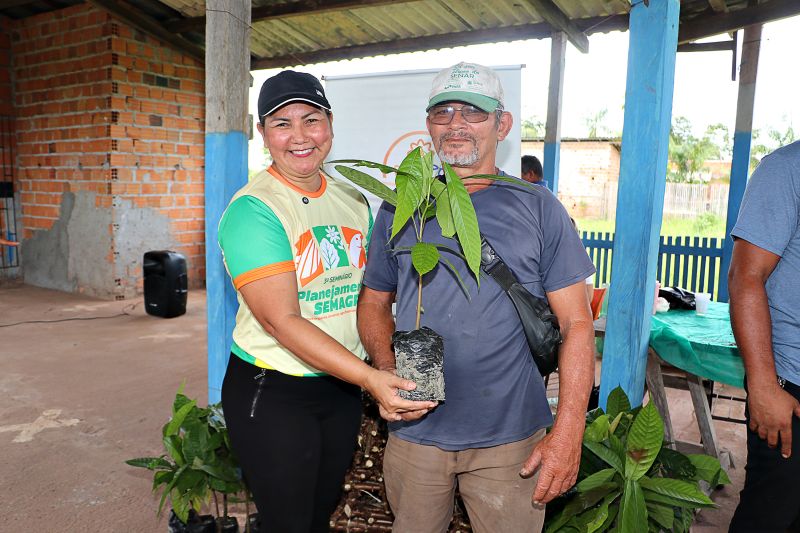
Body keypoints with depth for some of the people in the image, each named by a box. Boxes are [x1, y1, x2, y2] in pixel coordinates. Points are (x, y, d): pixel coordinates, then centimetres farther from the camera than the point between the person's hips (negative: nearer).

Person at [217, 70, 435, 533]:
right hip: (271, 392, -6)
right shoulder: (253, 209, -16)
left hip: (342, 388, 6)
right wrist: (370, 377, -31)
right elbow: (280, 320, -24)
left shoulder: (354, 200, 4)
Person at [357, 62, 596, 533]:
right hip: (414, 432, 2)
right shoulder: (400, 210, 5)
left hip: (510, 439, -2)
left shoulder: (538, 208, -2)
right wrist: (389, 372, -8)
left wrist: (568, 431, -10)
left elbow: (576, 322, -3)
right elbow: (374, 303, 11)